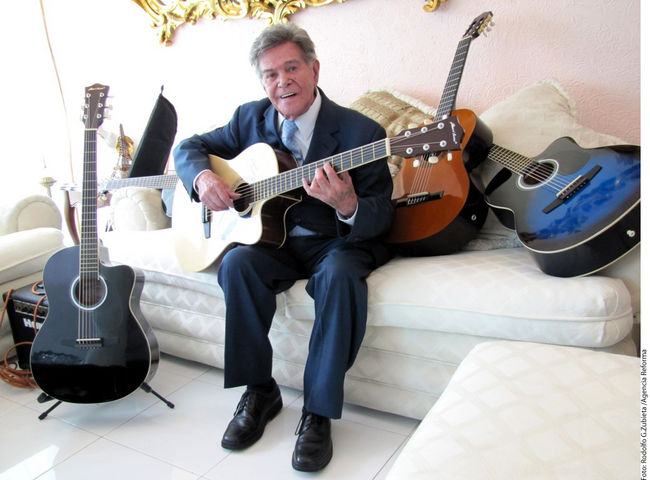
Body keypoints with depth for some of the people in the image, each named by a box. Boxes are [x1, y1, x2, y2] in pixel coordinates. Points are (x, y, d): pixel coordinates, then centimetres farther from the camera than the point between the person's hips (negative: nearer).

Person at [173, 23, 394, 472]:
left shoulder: (360, 131, -12)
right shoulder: (251, 118, 2)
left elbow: (382, 217, -13)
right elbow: (189, 146, 13)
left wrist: (348, 205, -37)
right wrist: (202, 176, -11)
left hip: (339, 240, -3)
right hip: (272, 238, 4)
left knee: (340, 275, -35)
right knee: (237, 263, -27)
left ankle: (318, 412, -20)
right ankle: (259, 390, -10)